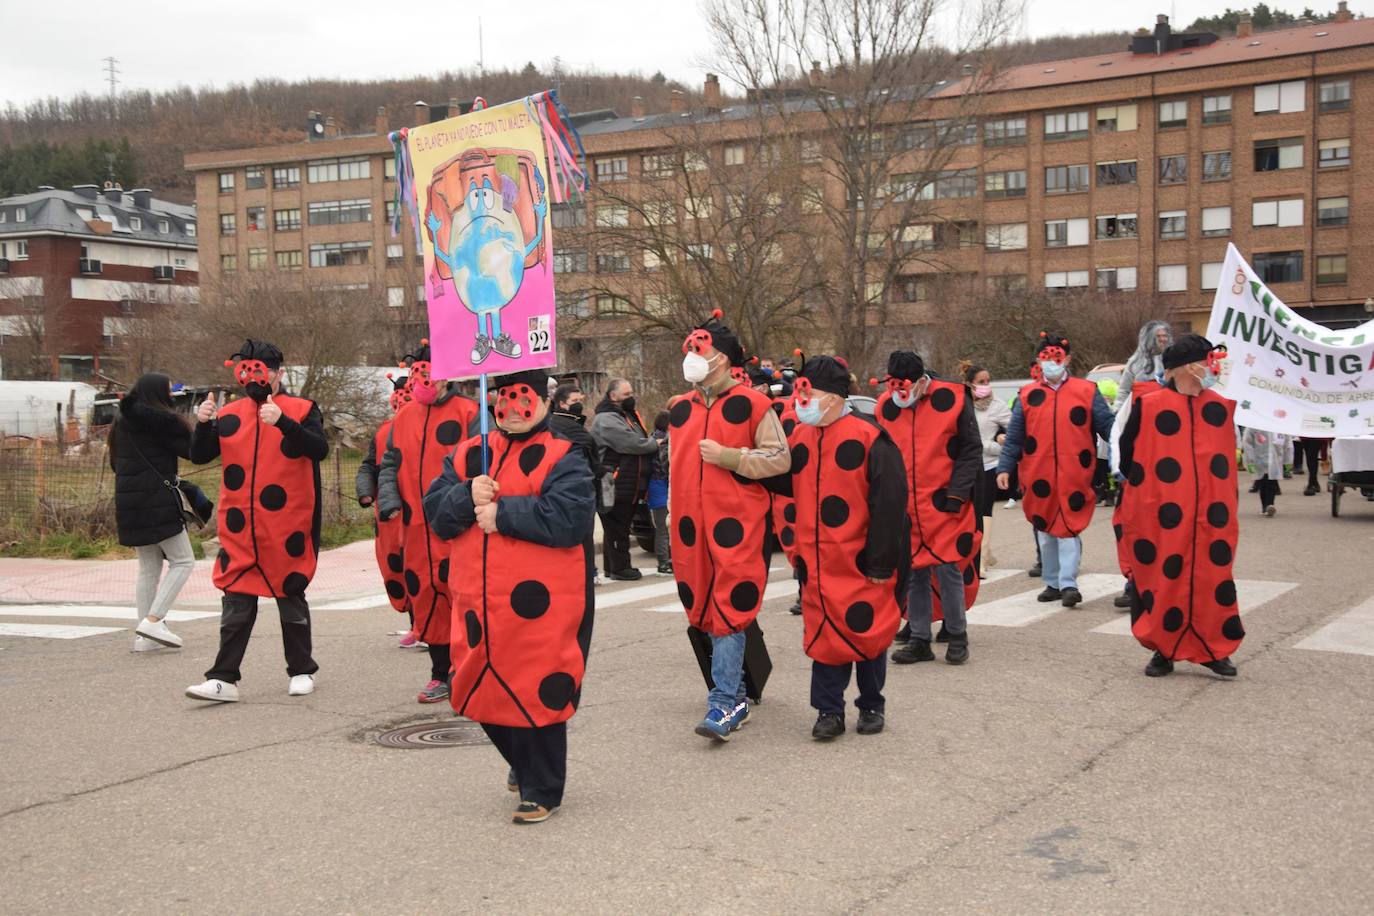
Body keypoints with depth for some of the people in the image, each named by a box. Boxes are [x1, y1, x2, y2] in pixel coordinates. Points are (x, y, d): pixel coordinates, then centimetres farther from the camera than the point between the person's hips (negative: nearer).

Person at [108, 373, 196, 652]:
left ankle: (144, 636, 10)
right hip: (158, 501, -8)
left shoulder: (121, 421, 14)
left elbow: (115, 463, 21)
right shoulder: (160, 420, -11)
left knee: (148, 567, 13)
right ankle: (153, 620, -13)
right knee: (183, 561, 0)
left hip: (128, 501, 8)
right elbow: (194, 450, -7)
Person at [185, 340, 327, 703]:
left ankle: (302, 671, 24)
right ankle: (224, 679, 4)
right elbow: (199, 456, 7)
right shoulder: (229, 415, 8)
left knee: (291, 597, 10)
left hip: (286, 531, -3)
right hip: (239, 532, 3)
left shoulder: (301, 410, -2)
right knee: (236, 602, 2)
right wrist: (203, 424, -11)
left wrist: (283, 422, -30)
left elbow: (320, 449, -18)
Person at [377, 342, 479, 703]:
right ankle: (441, 674, 23)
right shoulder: (404, 418, 13)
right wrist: (389, 500, 1)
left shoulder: (468, 413, -6)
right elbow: (389, 465, 18)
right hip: (417, 530, 6)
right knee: (426, 599, 10)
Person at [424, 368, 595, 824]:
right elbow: (435, 511, 5)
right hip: (479, 603, 6)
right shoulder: (468, 455, 12)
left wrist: (502, 513, -17)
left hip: (539, 605, -6)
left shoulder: (563, 458, -5)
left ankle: (541, 790, 19)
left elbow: (569, 517, -20)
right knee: (486, 691, 15)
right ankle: (523, 764, 42)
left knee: (538, 694, 1)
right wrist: (467, 495, -15)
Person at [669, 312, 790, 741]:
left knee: (729, 609, -10)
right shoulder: (679, 409, 14)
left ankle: (725, 702, -9)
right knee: (705, 609, 11)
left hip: (736, 525, -6)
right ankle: (735, 689, 27)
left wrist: (728, 456, -15)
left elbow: (780, 459, -7)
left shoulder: (752, 404, -4)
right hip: (692, 526, 6)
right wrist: (674, 520, 22)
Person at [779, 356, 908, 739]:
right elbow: (786, 487, 16)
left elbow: (889, 505, -12)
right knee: (824, 632, 7)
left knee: (866, 631, 8)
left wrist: (881, 563, -13)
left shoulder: (869, 438, -12)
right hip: (817, 561, 4)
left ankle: (872, 705, 25)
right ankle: (829, 711, 17)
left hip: (861, 561, -4)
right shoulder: (798, 438, 5)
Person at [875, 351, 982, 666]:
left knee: (948, 569, -3)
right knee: (913, 573, 7)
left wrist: (956, 494, -9)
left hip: (944, 506, -4)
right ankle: (919, 640, 18)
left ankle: (957, 636, 14)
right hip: (904, 507, 4)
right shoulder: (885, 406, 5)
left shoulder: (953, 399, -7)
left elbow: (971, 450, -3)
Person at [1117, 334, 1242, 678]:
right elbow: (1127, 450, 3)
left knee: (1212, 578, 4)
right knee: (1164, 577, 2)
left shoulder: (1221, 407, 8)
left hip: (1210, 516, 3)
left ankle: (1214, 650, 14)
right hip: (1162, 516, -3)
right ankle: (1164, 650, 14)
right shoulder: (1149, 405, -5)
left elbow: (1225, 456, 16)